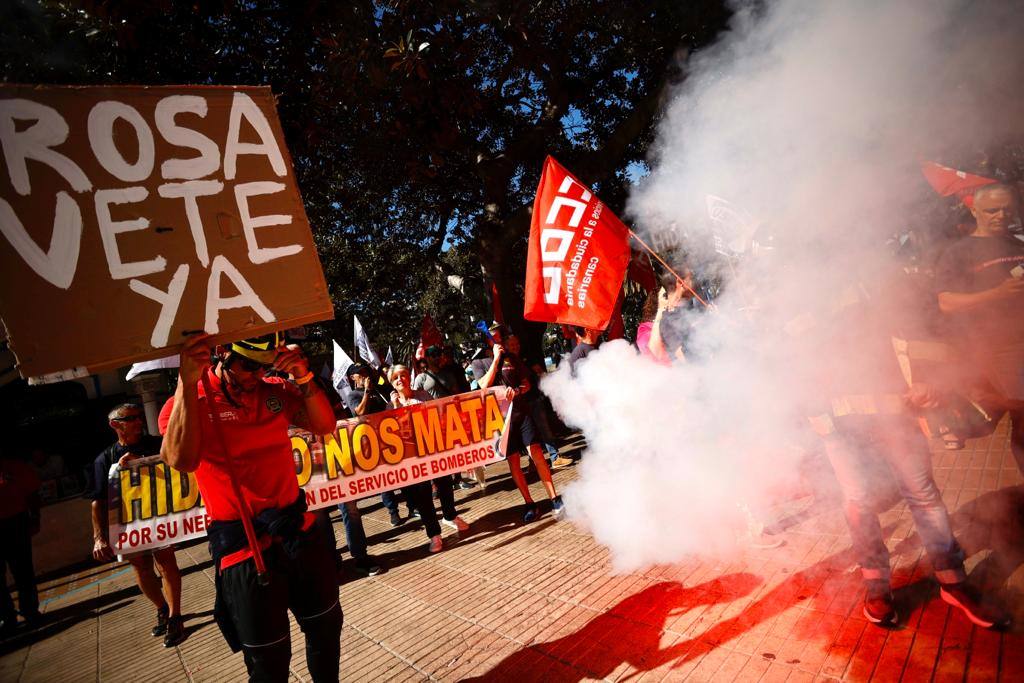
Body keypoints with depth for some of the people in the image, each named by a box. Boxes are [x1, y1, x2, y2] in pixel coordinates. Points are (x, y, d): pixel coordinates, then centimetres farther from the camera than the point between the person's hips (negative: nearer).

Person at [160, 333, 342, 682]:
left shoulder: (273, 390, 5)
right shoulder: (187, 403, -8)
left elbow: (324, 424, 0)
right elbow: (181, 460, -26)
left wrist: (303, 378, -15)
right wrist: (187, 383, -31)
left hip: (297, 528, 5)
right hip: (243, 543, -5)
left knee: (327, 625, 20)